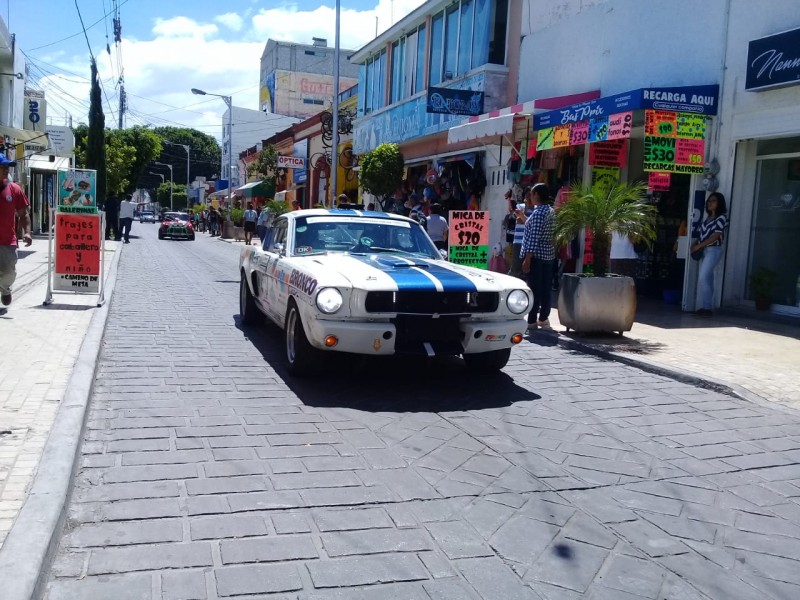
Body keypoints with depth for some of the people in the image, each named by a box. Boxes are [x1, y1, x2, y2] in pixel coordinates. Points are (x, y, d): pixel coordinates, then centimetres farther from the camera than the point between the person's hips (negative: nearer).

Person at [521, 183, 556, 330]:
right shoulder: (551, 211, 13)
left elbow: (534, 238, -20)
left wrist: (527, 259, -19)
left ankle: (532, 321, -2)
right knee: (546, 289, 10)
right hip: (549, 255, 9)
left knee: (534, 289, -5)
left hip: (536, 256, -9)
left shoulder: (538, 213, -15)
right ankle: (543, 318, 16)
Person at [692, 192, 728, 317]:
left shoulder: (721, 217, -7)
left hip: (713, 251, -8)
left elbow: (715, 236, -14)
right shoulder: (708, 218, 17)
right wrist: (696, 244, 0)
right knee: (707, 279, 6)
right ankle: (705, 307, 7)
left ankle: (707, 308, -11)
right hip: (704, 251, 8)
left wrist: (698, 246, -14)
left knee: (703, 278, -16)